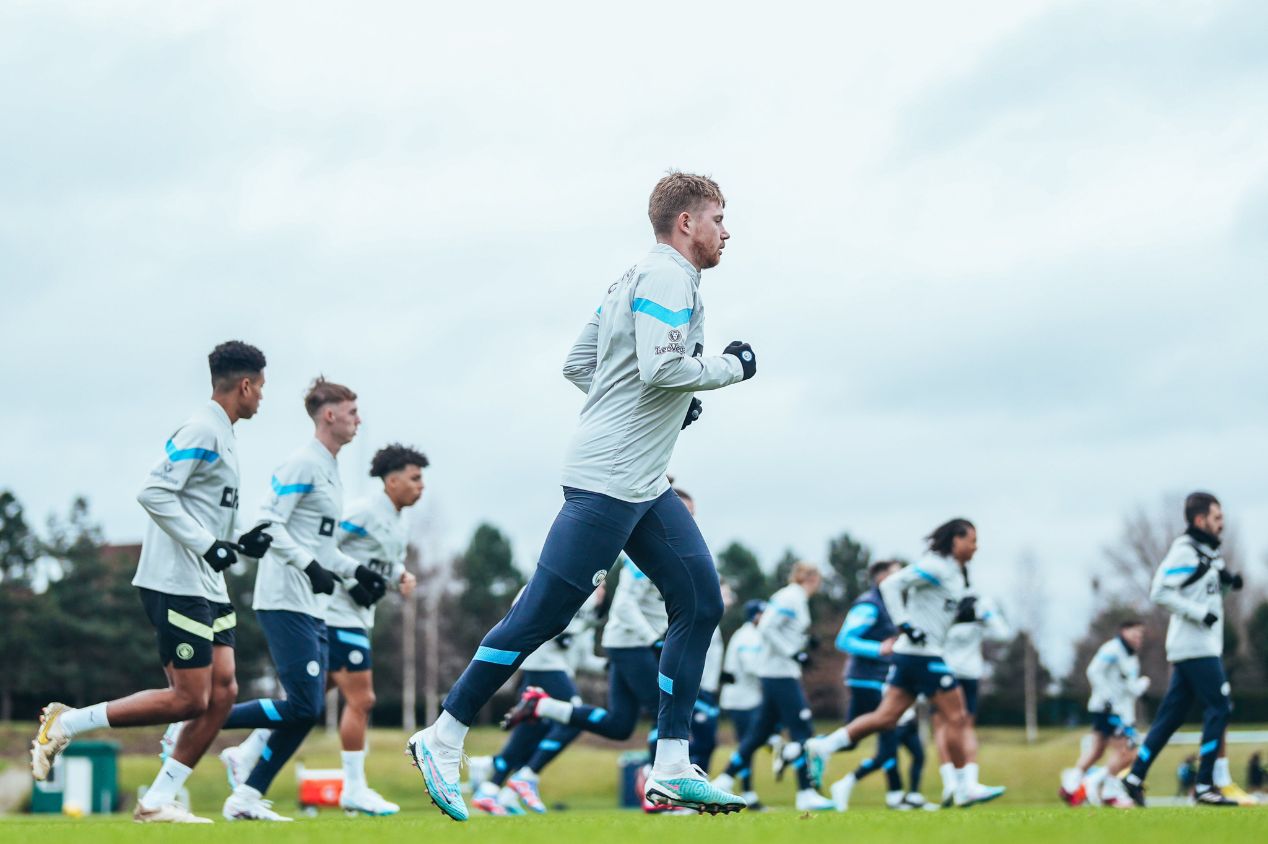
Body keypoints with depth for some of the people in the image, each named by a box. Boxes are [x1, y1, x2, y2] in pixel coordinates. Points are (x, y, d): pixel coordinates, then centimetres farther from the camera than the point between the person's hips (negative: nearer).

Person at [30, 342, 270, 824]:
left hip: (204, 585, 10)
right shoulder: (202, 431, -12)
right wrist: (207, 544, -21)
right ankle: (66, 723, -1)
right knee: (189, 699, -10)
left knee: (222, 692, 2)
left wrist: (239, 542, 13)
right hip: (175, 583, -10)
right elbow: (154, 493, -21)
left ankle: (157, 802, 4)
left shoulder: (220, 435, 18)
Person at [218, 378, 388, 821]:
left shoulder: (329, 470, 19)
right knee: (303, 707, -14)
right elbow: (268, 524, -17)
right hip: (285, 602, -10)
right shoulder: (303, 465, -10)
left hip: (311, 608, 10)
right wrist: (310, 566, -24)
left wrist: (356, 570, 18)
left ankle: (247, 797, 6)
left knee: (309, 710, 4)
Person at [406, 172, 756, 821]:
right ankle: (443, 739, 0)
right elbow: (660, 368, -23)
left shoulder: (641, 278, 19)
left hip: (645, 487, 11)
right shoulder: (666, 276, -11)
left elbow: (578, 365, 20)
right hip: (608, 481, -11)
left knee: (700, 601, 5)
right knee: (543, 614, -9)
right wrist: (731, 367, -8)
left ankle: (672, 769, 5)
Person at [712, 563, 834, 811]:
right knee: (802, 730, -9)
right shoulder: (791, 598, -12)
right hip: (781, 673, -10)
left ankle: (725, 780, 16)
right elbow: (767, 628, -20)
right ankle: (806, 793, -9)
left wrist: (805, 642, 9)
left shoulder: (796, 598, 16)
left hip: (778, 673, 10)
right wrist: (792, 653, -20)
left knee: (760, 731, 13)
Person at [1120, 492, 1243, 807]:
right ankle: (1204, 786, -7)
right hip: (1195, 647, -10)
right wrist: (1200, 612, -22)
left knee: (1172, 713, 9)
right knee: (1219, 708, -9)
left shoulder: (1207, 550, 17)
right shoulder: (1184, 551, -13)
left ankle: (1135, 776, 11)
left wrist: (1227, 582, 6)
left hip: (1205, 645, 10)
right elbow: (1160, 592, -20)